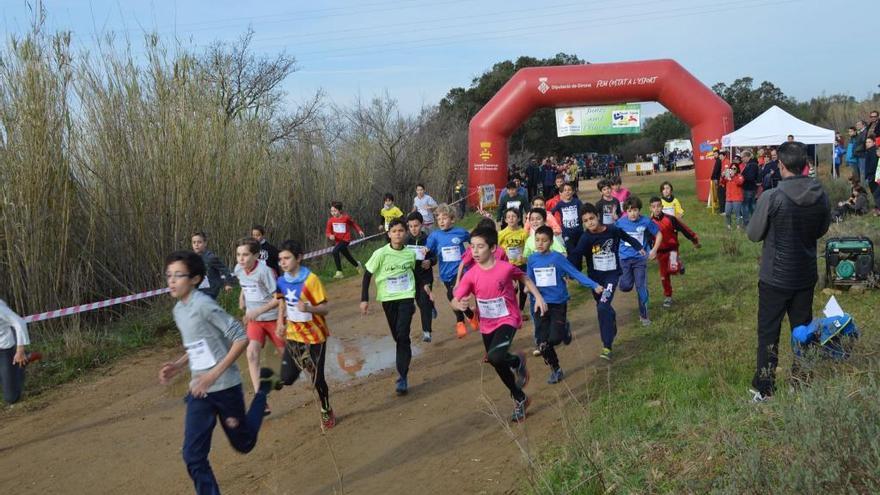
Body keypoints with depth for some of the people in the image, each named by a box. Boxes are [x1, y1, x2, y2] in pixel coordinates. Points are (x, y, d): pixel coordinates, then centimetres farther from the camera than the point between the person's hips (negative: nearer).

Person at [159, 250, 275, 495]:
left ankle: (262, 386, 34)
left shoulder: (204, 305, -19)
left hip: (225, 387, -6)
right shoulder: (178, 310, 6)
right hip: (200, 392, 6)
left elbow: (241, 338, -22)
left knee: (243, 444, 15)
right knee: (193, 456, -4)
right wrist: (177, 365, 3)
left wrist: (214, 374, -24)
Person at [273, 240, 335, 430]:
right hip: (293, 336, 5)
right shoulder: (282, 281, -3)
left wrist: (307, 308, -37)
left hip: (314, 336, -4)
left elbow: (325, 308, -18)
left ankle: (327, 412, 26)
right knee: (286, 379, -1)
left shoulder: (311, 279, -19)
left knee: (317, 378, 2)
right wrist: (281, 323, 1)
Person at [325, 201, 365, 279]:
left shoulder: (346, 217, -13)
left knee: (335, 251, -26)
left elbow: (353, 223, 7)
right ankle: (357, 265, 48)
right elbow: (327, 231, -1)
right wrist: (330, 235, -22)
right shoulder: (331, 220, -6)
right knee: (347, 255, 18)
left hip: (345, 239, -5)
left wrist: (359, 230, 0)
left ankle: (339, 272, -20)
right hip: (337, 240, 5)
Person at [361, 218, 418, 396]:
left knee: (403, 335, -13)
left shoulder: (411, 253, -4)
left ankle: (402, 377, -11)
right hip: (388, 299, 1)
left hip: (406, 297, 0)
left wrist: (415, 297, 18)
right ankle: (404, 359, 39)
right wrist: (364, 299, -8)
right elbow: (367, 275, -5)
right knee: (397, 335, 10)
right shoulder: (381, 253, -11)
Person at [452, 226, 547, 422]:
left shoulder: (506, 268, -17)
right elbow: (454, 300, -15)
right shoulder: (471, 275, -12)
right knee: (500, 368, 16)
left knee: (494, 357, -30)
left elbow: (524, 278, 4)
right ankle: (520, 399, 41)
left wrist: (538, 297, -1)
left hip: (507, 320, -4)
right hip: (487, 325, 4)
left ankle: (517, 361, 6)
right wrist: (459, 304, -38)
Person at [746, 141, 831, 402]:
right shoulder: (821, 195, -6)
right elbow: (822, 229, 9)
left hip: (775, 277, -4)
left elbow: (754, 234, -10)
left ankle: (763, 388, 11)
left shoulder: (772, 198, -21)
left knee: (768, 332, 6)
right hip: (806, 275, 4)